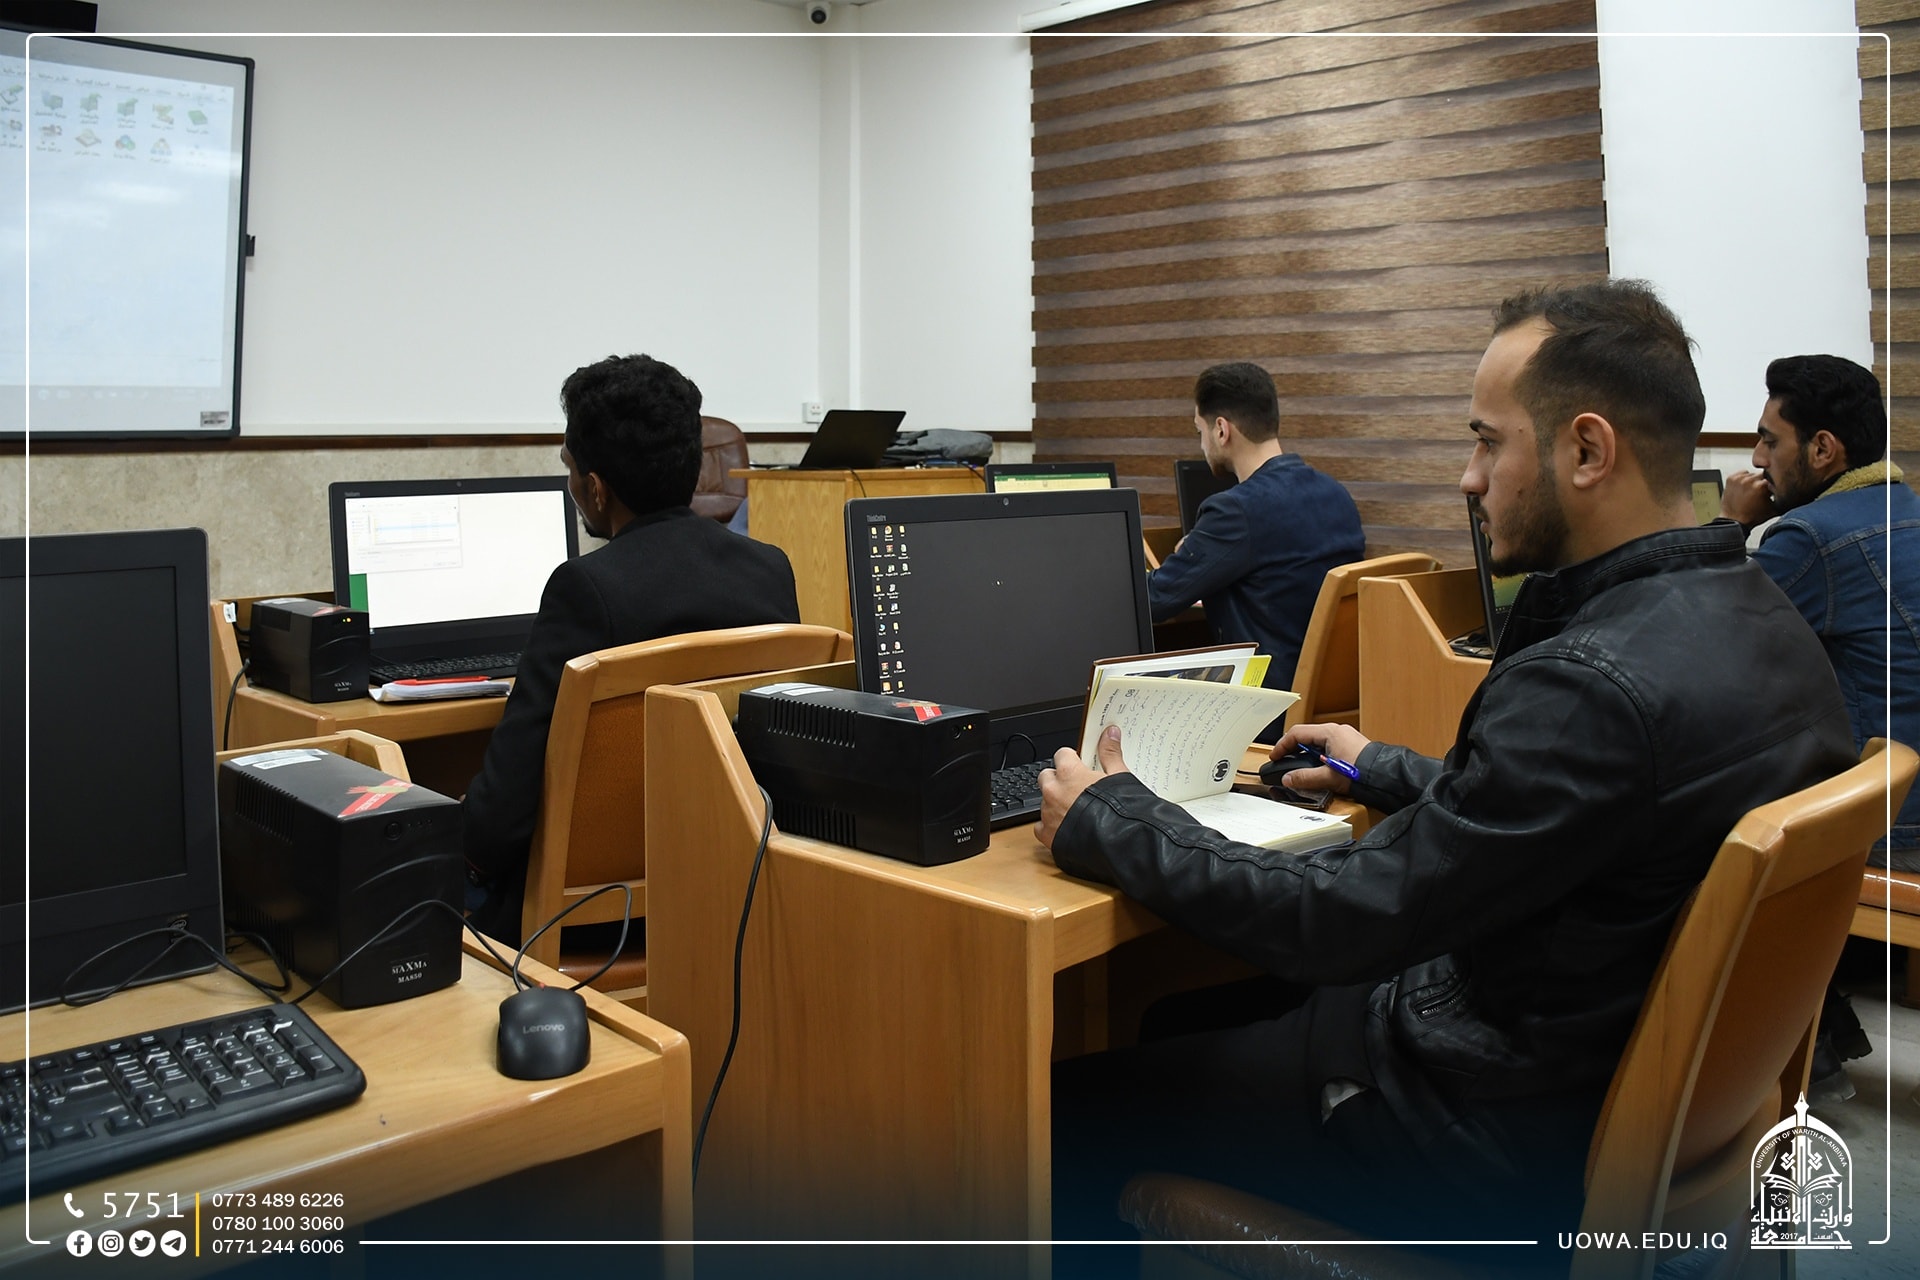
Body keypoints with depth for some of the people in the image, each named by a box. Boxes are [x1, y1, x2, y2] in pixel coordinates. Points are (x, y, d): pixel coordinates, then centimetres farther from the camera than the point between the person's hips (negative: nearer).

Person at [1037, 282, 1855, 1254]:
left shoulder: (1596, 682, -31)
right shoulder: (1759, 620, 1)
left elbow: (1338, 921, -26)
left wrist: (1105, 823, -13)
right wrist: (1388, 774, 23)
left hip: (1495, 1134, -10)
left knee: (1072, 1099, -1)